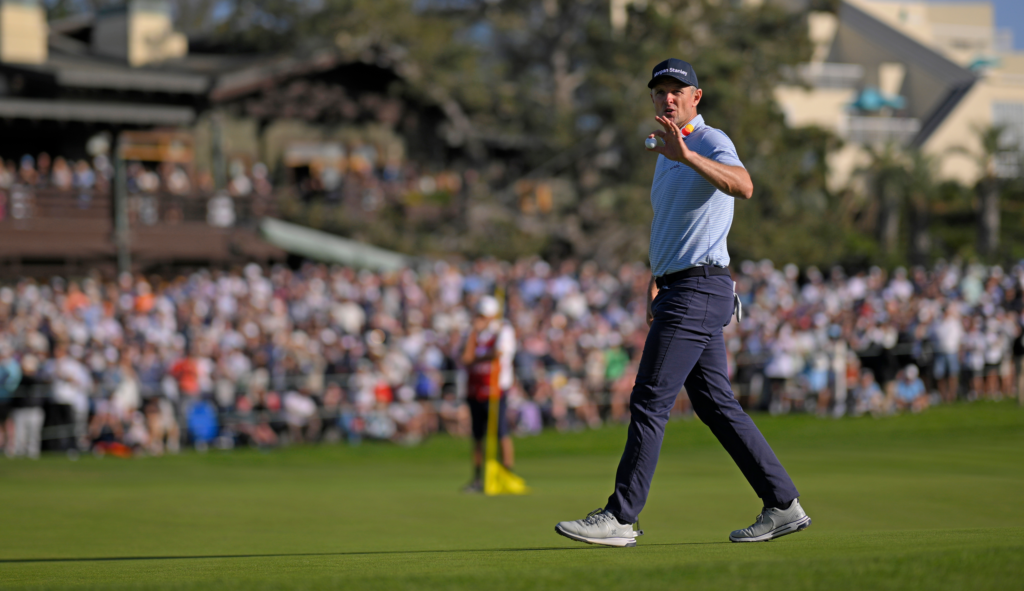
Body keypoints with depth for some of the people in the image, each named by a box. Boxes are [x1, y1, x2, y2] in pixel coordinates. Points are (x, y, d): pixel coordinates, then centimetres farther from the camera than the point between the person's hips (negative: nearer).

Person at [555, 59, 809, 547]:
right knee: (715, 404, 9)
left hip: (699, 289, -10)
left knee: (649, 401, -10)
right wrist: (655, 284, 27)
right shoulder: (668, 152, 19)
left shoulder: (712, 144, -12)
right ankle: (783, 505, 12)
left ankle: (619, 517, -9)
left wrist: (687, 156, -47)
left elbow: (743, 186, -34)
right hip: (678, 291, 10)